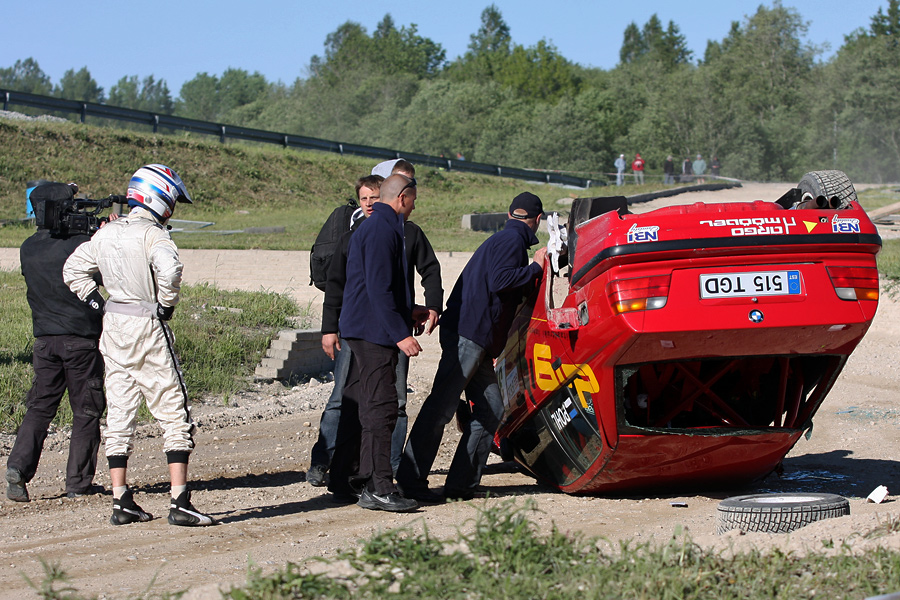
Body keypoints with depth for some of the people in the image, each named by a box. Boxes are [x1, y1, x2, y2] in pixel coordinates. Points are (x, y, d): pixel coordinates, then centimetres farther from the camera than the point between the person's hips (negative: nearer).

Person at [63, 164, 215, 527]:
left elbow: (73, 270, 17)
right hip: (148, 332, -7)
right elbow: (169, 270, -32)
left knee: (119, 415, 11)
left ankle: (121, 503, 12)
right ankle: (179, 503, -7)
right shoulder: (152, 234, -13)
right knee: (175, 416, -2)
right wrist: (166, 306, -16)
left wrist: (99, 306, 15)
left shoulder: (106, 234, 9)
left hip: (114, 328, 7)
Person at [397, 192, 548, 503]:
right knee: (441, 405, -11)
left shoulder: (504, 239, 24)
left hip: (479, 341, 10)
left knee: (491, 410, 8)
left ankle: (462, 483, 7)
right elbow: (499, 280, -21)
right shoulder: (512, 240, -7)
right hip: (466, 334, -10)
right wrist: (536, 267, -11)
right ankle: (410, 481, -11)